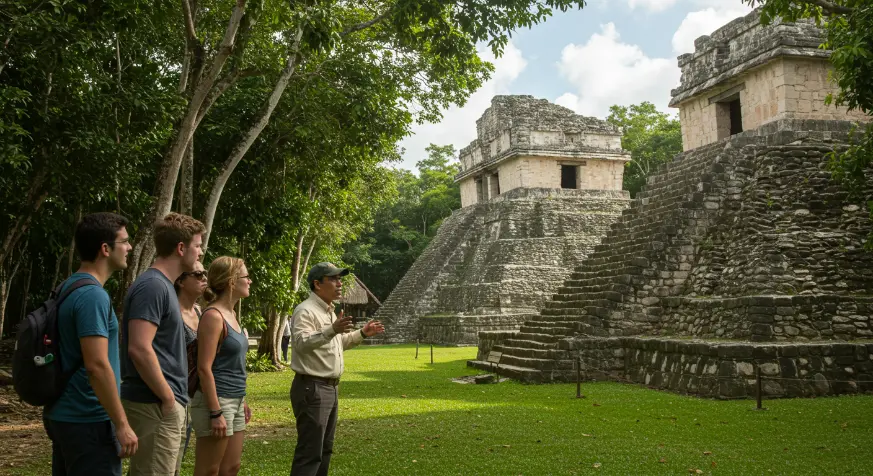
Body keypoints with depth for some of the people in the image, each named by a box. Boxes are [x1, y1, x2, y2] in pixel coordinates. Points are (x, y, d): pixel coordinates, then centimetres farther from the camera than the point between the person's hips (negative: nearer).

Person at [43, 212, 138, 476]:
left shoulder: (69, 287, 11)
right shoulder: (93, 295, -19)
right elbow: (96, 366, -24)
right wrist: (122, 424, -19)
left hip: (63, 414, 10)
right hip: (87, 420, -10)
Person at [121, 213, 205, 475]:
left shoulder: (163, 285, 14)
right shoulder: (153, 286, -17)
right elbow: (139, 349, -25)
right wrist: (168, 398, -17)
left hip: (161, 404, 10)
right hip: (155, 406, -10)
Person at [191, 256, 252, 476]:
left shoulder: (231, 314, 12)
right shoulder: (213, 316, -15)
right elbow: (204, 368, -19)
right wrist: (215, 413, -21)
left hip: (234, 401, 9)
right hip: (216, 401, -9)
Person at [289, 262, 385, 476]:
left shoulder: (329, 312, 16)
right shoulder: (305, 311, -15)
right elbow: (302, 343, -33)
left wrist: (362, 334, 19)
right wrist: (332, 330, -45)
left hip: (329, 388, 10)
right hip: (312, 388, -10)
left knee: (324, 449, 18)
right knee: (310, 452, -9)